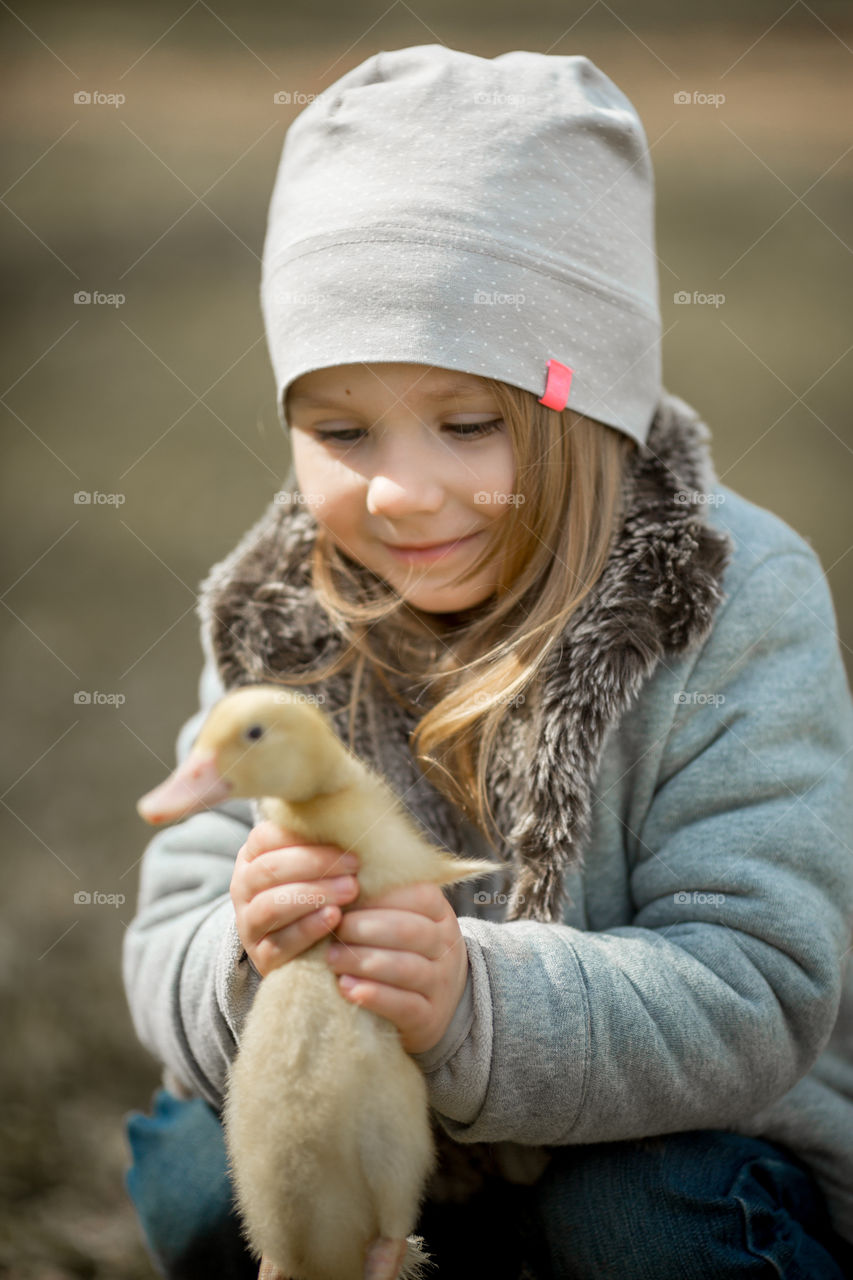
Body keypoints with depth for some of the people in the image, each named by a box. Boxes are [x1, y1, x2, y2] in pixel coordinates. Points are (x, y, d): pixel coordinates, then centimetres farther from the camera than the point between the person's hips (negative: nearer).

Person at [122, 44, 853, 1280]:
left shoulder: (736, 601, -21)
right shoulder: (277, 614, -9)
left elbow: (753, 997, -28)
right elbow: (172, 958, -12)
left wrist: (474, 1002, -45)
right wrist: (250, 967, -37)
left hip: (726, 1146, -3)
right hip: (431, 1142, 4)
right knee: (197, 1171, -17)